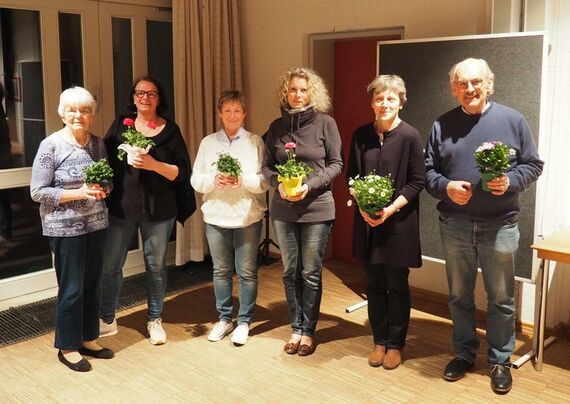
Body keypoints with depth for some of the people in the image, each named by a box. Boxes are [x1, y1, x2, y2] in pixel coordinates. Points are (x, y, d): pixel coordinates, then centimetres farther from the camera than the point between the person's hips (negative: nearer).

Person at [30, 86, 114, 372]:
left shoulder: (98, 143, 5)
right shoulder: (51, 145, -11)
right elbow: (37, 192, -12)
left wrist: (103, 189, -7)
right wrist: (79, 193, -21)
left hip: (96, 224, 6)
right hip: (65, 228, -5)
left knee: (92, 286, 14)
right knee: (72, 289, 2)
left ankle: (88, 339, 30)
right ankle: (68, 348, 19)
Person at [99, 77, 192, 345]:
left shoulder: (170, 130, 1)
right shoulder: (120, 125, 6)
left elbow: (183, 173, -5)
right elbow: (105, 160, 4)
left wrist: (154, 165, -19)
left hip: (158, 211, -1)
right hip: (121, 208, 1)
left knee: (156, 265, 10)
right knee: (110, 265, 5)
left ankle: (155, 320, 26)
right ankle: (107, 320, 23)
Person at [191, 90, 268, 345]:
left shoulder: (255, 142, 0)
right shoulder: (208, 143, 6)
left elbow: (265, 181, -5)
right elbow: (196, 180, 4)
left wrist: (243, 180, -21)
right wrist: (214, 180, -15)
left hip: (248, 217, -2)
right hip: (216, 216, 2)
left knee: (247, 272, 5)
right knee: (221, 271, 12)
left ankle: (244, 322, 19)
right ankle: (224, 319, 28)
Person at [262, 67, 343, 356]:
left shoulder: (325, 123, -3)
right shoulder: (277, 126, 6)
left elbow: (336, 164, -2)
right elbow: (267, 166, 8)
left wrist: (310, 185, -16)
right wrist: (278, 183, -12)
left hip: (317, 209, -3)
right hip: (283, 210, 3)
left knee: (311, 273, 4)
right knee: (290, 272, 10)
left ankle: (308, 330, 19)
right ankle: (296, 328, 25)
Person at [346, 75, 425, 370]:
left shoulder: (409, 136, -8)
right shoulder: (361, 135, 3)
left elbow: (417, 182, -8)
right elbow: (351, 177, 8)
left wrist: (390, 209, -17)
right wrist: (363, 206, -8)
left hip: (399, 222, -3)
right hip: (367, 222, 4)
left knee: (397, 285, 7)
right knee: (374, 284, 12)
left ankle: (395, 344, 23)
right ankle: (379, 340, 27)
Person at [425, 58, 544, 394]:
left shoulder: (512, 120, 0)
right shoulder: (443, 124, 4)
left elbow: (533, 164, 2)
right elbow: (427, 170, 5)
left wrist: (510, 181, -16)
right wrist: (445, 186, -14)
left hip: (499, 225, -2)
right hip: (455, 225, 2)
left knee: (501, 299, 8)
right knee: (459, 295, 14)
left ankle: (500, 360, 25)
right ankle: (464, 353, 31)